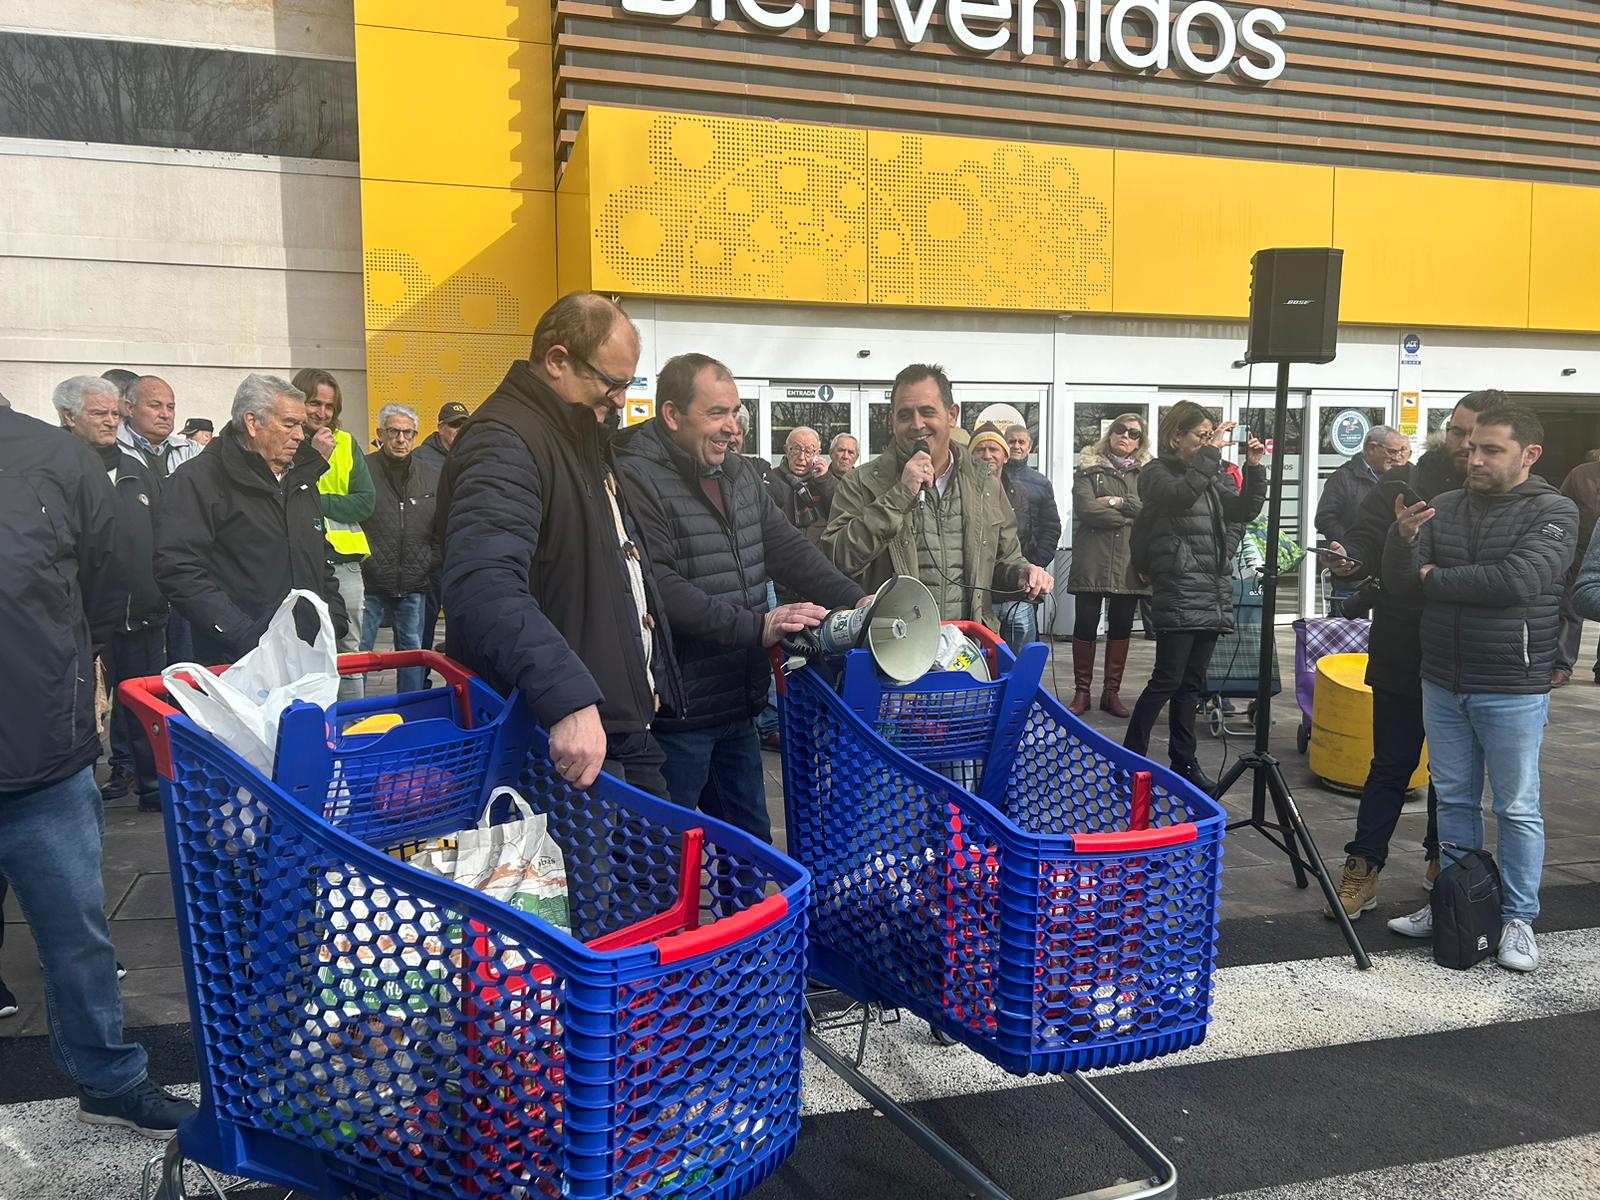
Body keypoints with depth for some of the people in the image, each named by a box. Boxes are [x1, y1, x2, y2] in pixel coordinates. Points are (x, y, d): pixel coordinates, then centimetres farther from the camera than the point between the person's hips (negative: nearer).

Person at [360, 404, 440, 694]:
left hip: (414, 586, 3)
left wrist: (431, 566, 6)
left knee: (412, 650, 13)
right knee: (357, 652, 3)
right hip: (370, 584, -3)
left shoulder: (432, 477, 8)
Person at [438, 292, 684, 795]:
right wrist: (568, 698, -42)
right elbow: (484, 586, -34)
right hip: (562, 741, -9)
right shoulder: (503, 443, -17)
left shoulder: (585, 440, 16)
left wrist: (654, 681, 22)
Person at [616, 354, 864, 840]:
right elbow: (659, 588, -25)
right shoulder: (636, 478, -16)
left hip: (738, 706, 8)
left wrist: (855, 601, -4)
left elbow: (788, 547, 10)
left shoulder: (737, 472, 12)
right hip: (675, 713, -8)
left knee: (751, 840, 20)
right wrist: (756, 626, -26)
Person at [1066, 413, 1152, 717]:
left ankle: (1112, 691, 18)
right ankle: (1082, 691, 11)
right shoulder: (1088, 468, 4)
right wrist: (1130, 516, -6)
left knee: (1121, 626, 8)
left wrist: (1118, 502, -11)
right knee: (1085, 624, 0)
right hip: (1092, 560, -2)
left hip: (1130, 562, 2)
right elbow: (1086, 508, -11)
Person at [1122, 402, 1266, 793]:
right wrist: (1211, 453, -20)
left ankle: (1182, 761, 19)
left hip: (1214, 592, 7)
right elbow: (1181, 495, -24)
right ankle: (1130, 760, 0)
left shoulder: (1214, 474, 15)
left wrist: (1254, 468, -1)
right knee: (1167, 680, -8)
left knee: (1192, 683, 11)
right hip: (1179, 592, -7)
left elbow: (1244, 510, 10)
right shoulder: (1158, 473, -3)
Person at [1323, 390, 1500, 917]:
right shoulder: (1404, 483, -3)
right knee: (1391, 765, 4)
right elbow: (1366, 539, -7)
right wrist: (1350, 560, -29)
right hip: (1403, 654, -1)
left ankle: (1440, 859, 35)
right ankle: (1363, 869, 12)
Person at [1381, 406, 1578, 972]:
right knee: (1454, 800, 15)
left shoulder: (1554, 512, -8)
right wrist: (1403, 537, -20)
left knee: (1517, 809, 6)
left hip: (1513, 691, -4)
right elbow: (1399, 582, 0)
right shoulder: (1443, 507, 5)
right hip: (1441, 684, 5)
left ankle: (1518, 918, 18)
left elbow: (1517, 581, -23)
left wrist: (1434, 578, -11)